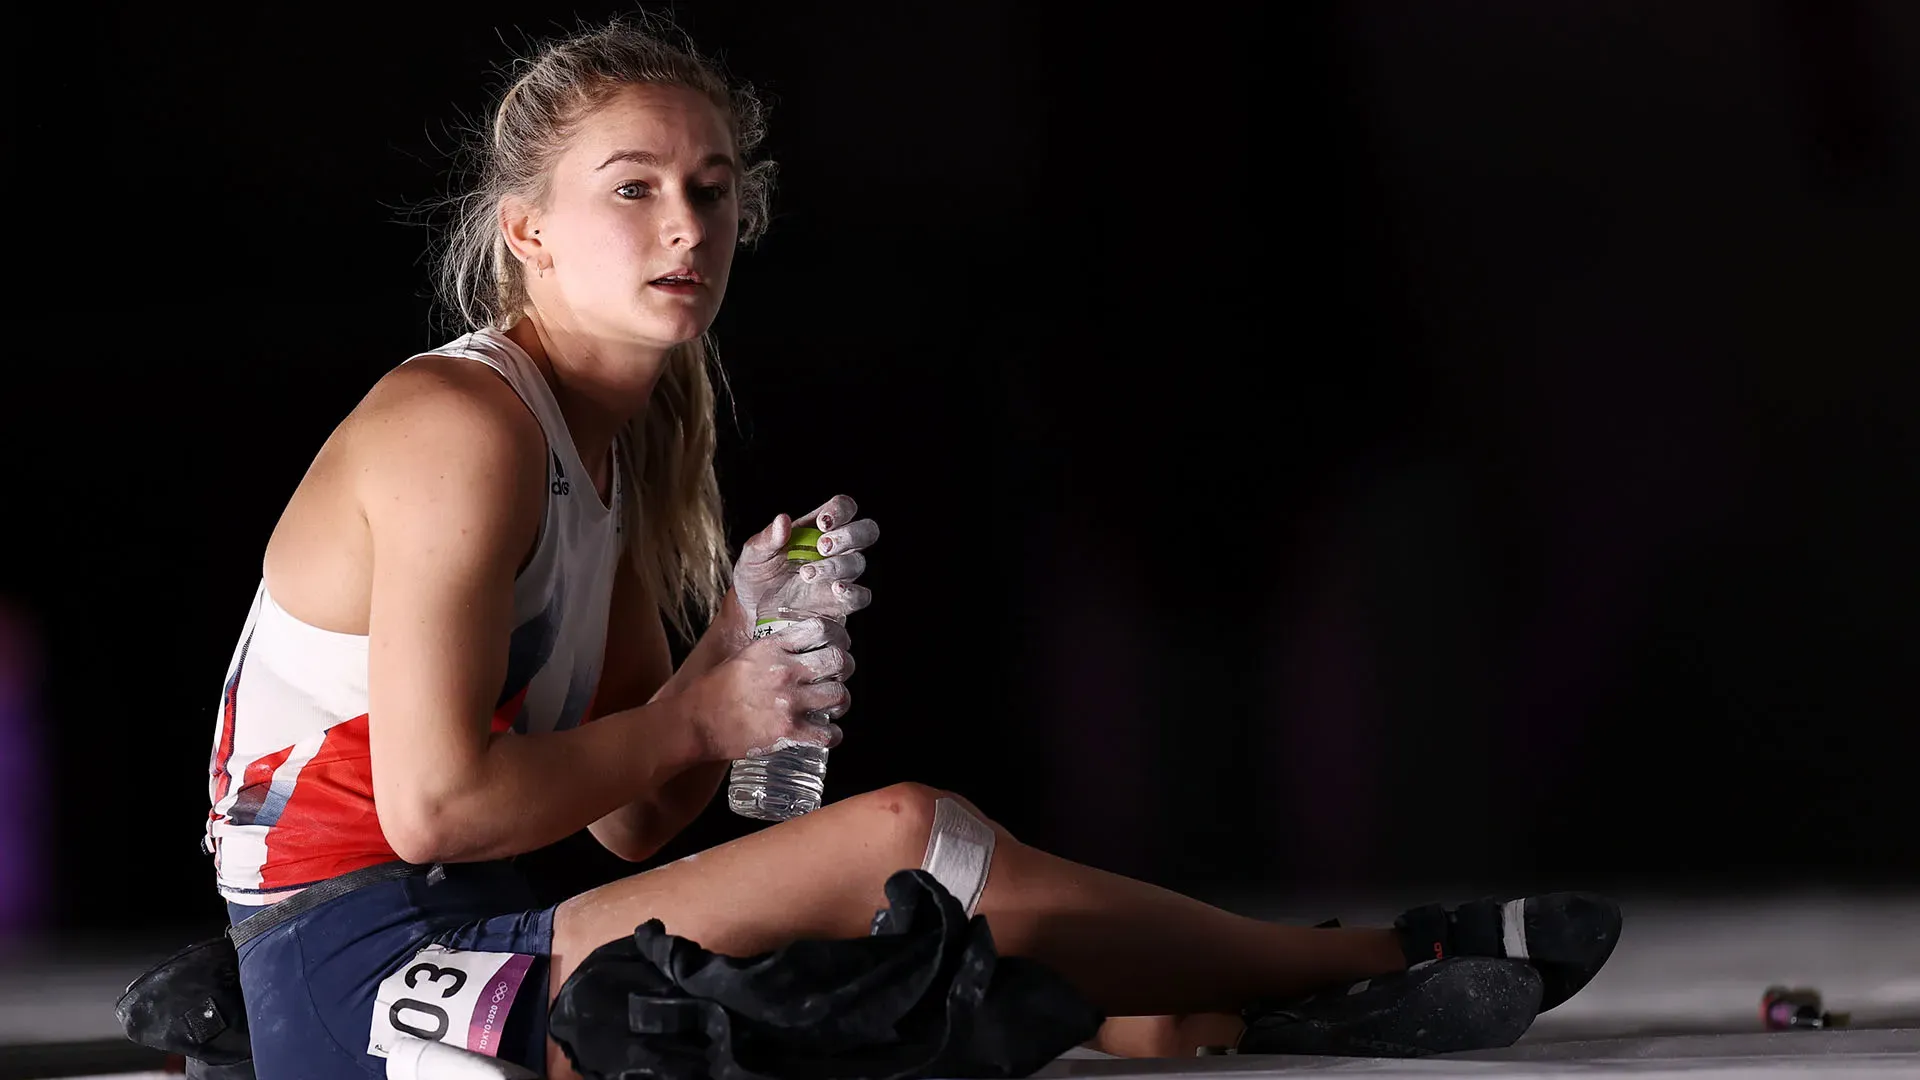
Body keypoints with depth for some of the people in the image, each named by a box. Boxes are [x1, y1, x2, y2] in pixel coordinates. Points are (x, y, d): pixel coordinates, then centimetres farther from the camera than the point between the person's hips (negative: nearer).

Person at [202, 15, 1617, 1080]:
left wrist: (738, 648, -6)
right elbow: (433, 803, -22)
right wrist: (703, 718, -9)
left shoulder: (615, 445, 14)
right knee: (906, 836, -14)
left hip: (448, 949, 9)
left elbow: (631, 824, 12)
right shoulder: (464, 424, -14)